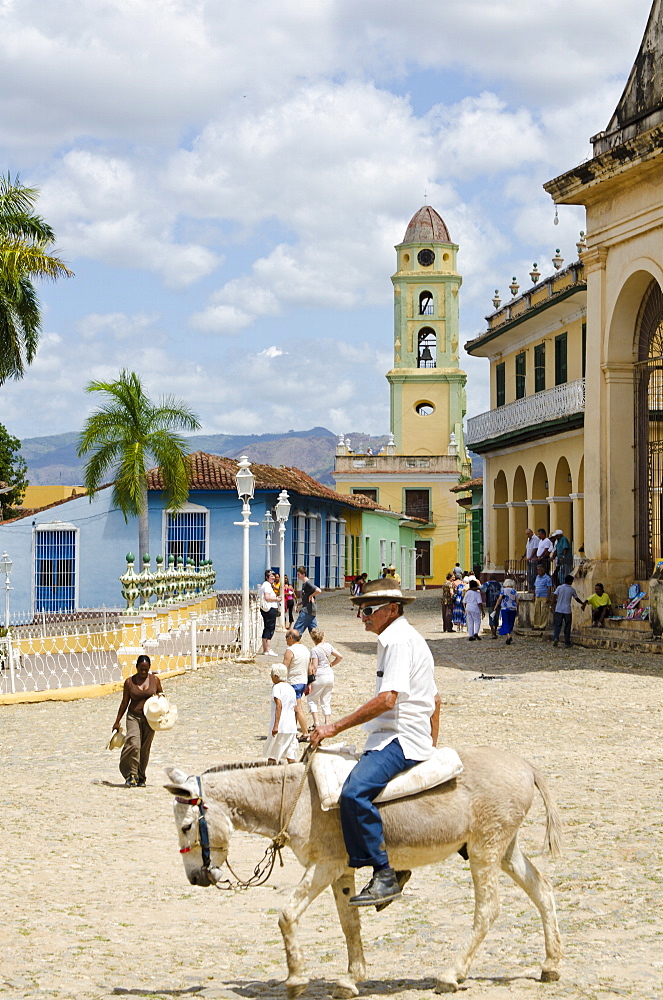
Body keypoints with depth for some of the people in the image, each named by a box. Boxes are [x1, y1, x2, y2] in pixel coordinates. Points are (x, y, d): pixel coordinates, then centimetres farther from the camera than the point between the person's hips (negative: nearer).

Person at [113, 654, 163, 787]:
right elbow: (124, 702, 8)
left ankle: (141, 778, 15)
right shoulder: (129, 681, 1)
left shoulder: (154, 679, 4)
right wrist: (118, 721, 9)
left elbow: (161, 695, 17)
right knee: (133, 744, -20)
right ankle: (131, 775, -12)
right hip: (133, 716, -1)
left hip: (150, 719, 1)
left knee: (145, 748, 4)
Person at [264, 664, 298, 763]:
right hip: (291, 727, 6)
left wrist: (276, 725, -24)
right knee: (291, 755, 4)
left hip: (280, 727, -6)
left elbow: (279, 705, -19)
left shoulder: (277, 687, -7)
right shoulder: (291, 688, 14)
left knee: (271, 754, 3)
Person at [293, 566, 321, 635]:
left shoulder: (308, 583, -13)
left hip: (307, 611, -10)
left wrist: (311, 596, -14)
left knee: (297, 629, -7)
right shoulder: (304, 584, 17)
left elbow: (319, 591, -27)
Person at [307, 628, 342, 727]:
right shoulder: (328, 646, 5)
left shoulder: (315, 650, -13)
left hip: (320, 676, -6)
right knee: (326, 701, 13)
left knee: (311, 698, 9)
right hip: (330, 675, 6)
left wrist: (310, 682, -11)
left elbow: (314, 667, -16)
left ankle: (316, 722, -1)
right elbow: (340, 657, 10)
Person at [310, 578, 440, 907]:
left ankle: (385, 875, -28)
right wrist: (431, 747, 33)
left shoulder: (398, 640, -11)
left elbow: (387, 699, -22)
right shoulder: (409, 639, 23)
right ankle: (396, 866, 21)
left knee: (354, 792, -30)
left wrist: (336, 727, -21)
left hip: (401, 739, -12)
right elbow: (434, 699, 29)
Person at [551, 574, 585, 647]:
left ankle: (555, 638, -18)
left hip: (558, 610, 0)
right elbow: (577, 599, 15)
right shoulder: (572, 589, 2)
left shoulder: (559, 588, 1)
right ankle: (567, 643, 9)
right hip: (567, 611, 0)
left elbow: (554, 598, -6)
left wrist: (556, 602, 12)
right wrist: (582, 603, 32)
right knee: (567, 627, 7)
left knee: (557, 625, 3)